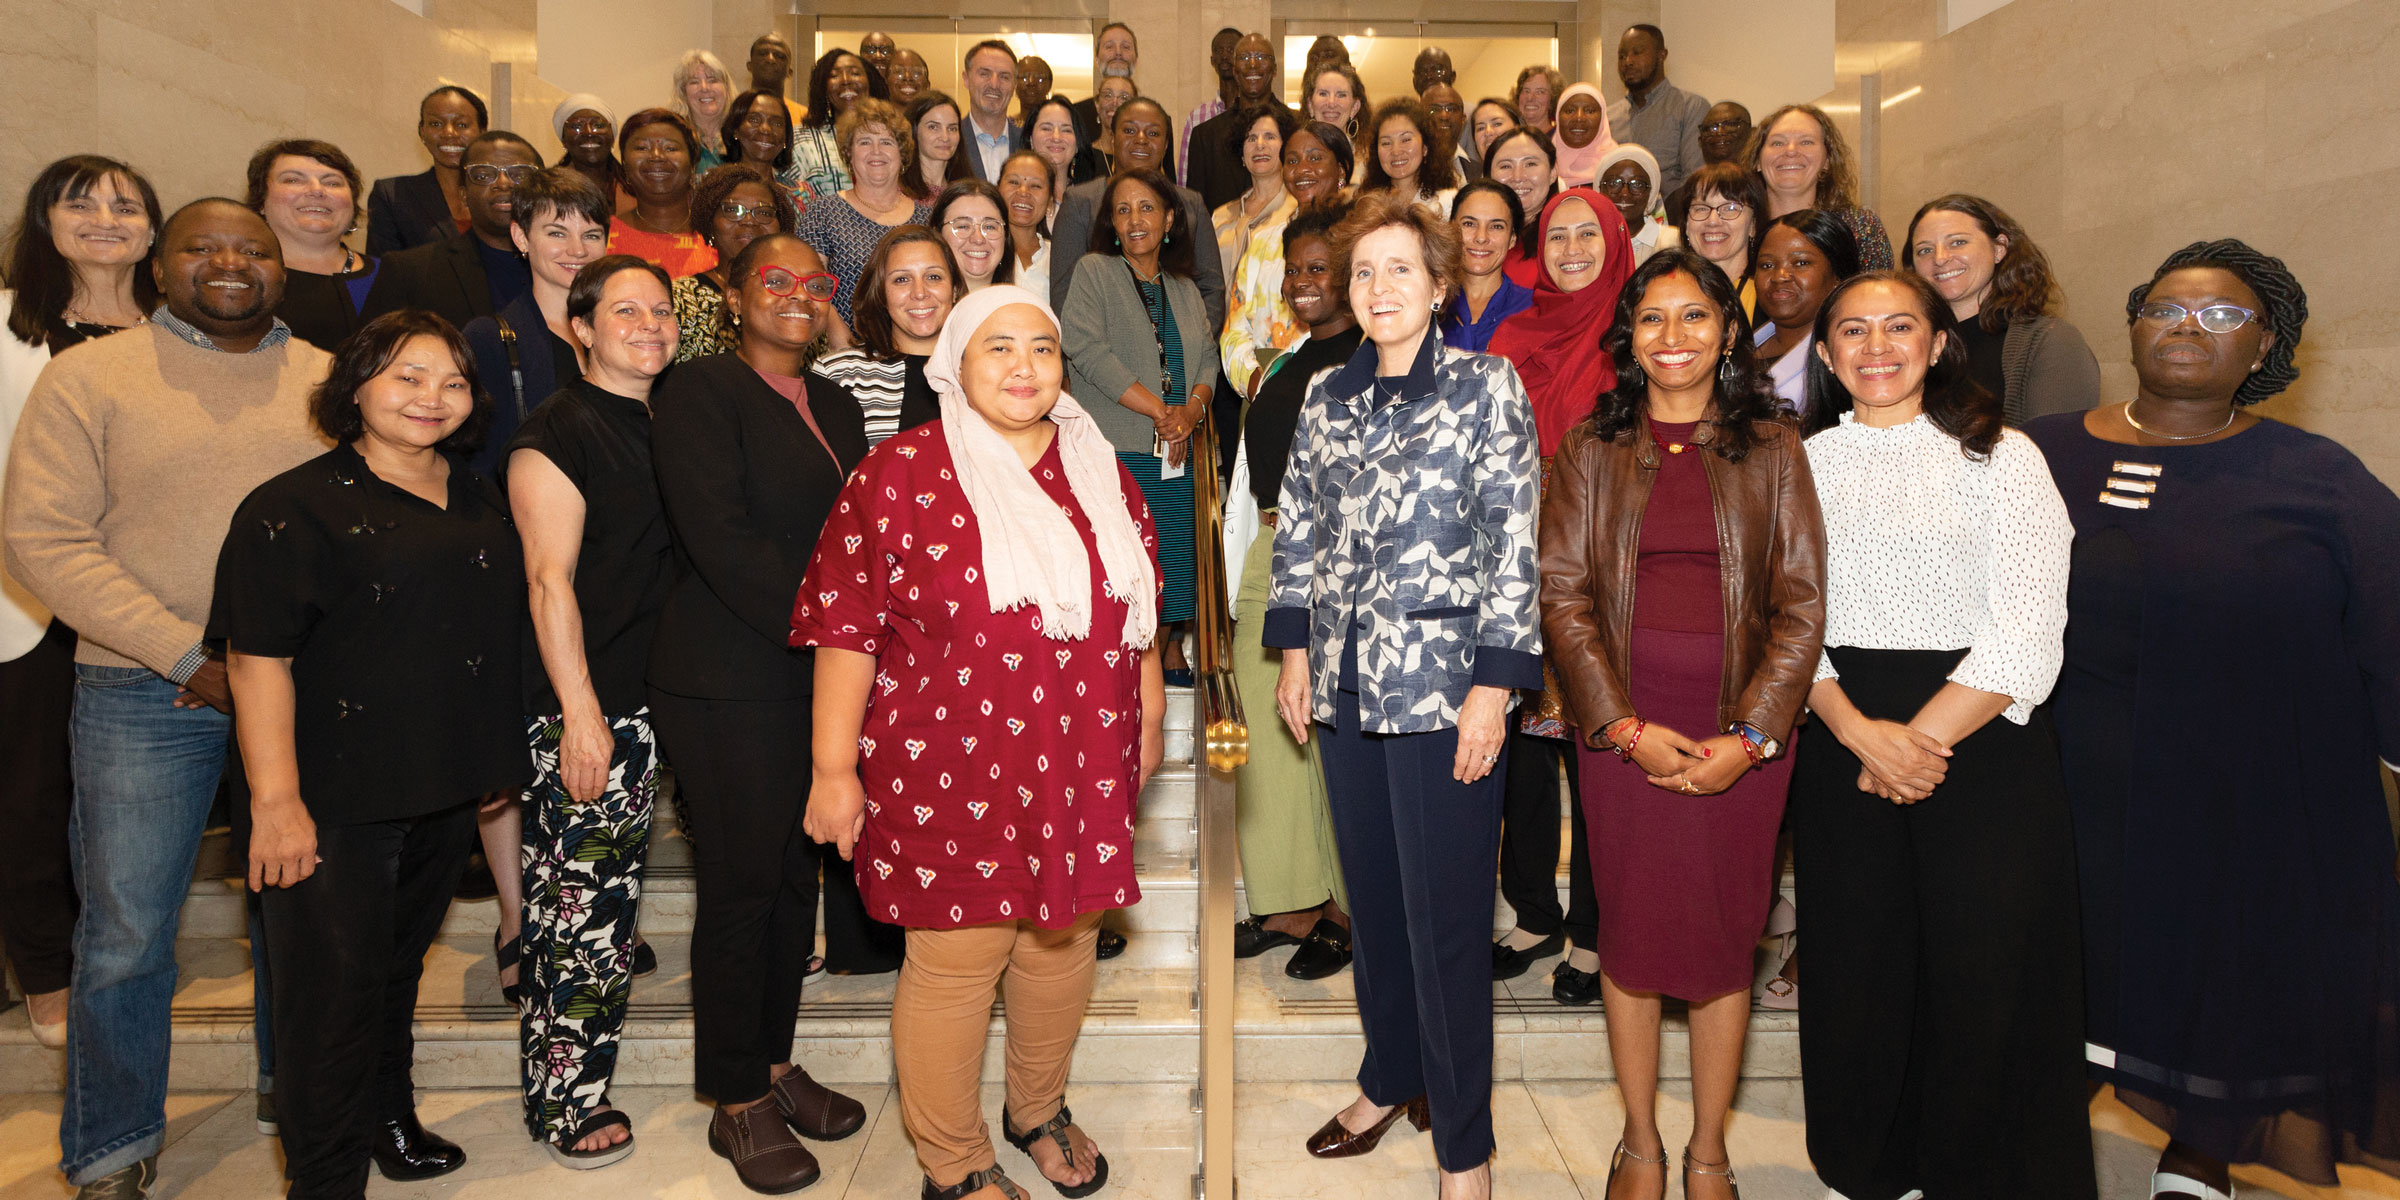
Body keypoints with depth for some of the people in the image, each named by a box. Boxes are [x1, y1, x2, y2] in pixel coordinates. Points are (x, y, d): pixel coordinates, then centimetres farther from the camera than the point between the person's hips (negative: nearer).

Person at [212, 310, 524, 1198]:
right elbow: (257, 659, -15)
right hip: (338, 797, -6)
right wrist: (276, 801, -20)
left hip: (446, 789, 6)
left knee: (401, 965, 22)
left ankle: (390, 1118, 41)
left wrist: (491, 762, 17)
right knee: (338, 984, 2)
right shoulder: (295, 507, -11)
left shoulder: (477, 500, 9)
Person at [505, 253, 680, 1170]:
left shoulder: (665, 427, 14)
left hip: (642, 698, 8)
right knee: (578, 904, -2)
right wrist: (581, 714, -17)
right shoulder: (558, 432, -9)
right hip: (582, 707, -8)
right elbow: (550, 579, -13)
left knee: (611, 899, 15)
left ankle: (585, 1082, 28)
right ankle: (562, 1102, 13)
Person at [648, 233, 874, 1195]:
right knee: (741, 886, 2)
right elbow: (722, 542, -16)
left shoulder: (832, 406, 16)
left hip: (823, 680, 7)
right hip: (730, 684, -7)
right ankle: (738, 1102, 18)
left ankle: (776, 1063, 29)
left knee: (798, 876, 13)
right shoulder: (701, 393, -6)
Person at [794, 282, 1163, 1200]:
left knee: (1063, 944, 17)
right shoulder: (900, 472, -8)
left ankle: (1040, 1110, 42)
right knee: (957, 961, 5)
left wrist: (1148, 721, 18)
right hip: (953, 770, -5)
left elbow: (1139, 608, 16)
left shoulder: (1101, 473, 8)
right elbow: (847, 625, -9)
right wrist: (834, 765, -10)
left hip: (1082, 768, 5)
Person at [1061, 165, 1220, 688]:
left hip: (1176, 451, 5)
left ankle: (1169, 652, 20)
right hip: (1115, 448, -5)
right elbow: (1087, 349, -11)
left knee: (1172, 556, 6)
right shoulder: (1093, 272, 2)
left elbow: (1208, 356, 15)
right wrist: (1159, 410, -12)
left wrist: (1193, 408, -8)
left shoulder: (1184, 288, 19)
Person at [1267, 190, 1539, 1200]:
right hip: (1346, 684, 5)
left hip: (1442, 683, -5)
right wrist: (1295, 650, 9)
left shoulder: (1487, 387, -2)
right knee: (1370, 898, 15)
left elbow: (1513, 544, -7)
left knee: (1444, 919, 0)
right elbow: (1297, 529, 16)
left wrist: (1493, 686, -12)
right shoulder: (1327, 396, 11)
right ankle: (1390, 1081, 36)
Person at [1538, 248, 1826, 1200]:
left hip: (1742, 735, 0)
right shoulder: (1592, 447, 5)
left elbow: (1804, 602, 1)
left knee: (1726, 935, 8)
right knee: (1630, 931, 7)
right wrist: (1626, 725, -10)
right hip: (1622, 728, 0)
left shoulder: (1772, 449, 4)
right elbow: (1561, 592, -1)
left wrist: (1749, 736, -10)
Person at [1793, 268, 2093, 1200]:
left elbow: (2026, 635, -8)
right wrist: (1863, 733, -12)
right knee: (1857, 971, 9)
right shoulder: (1802, 465, 8)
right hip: (1841, 748, 2)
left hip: (1982, 745, -2)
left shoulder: (1999, 456, 1)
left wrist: (1917, 740, -14)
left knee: (1988, 975, 3)